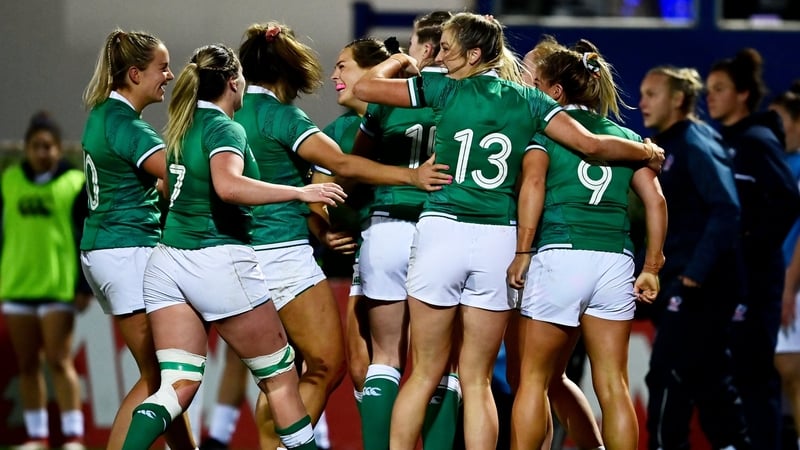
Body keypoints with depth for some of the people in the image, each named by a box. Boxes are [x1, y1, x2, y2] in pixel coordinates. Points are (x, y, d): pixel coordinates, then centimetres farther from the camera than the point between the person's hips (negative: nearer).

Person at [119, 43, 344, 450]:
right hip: (217, 262, -7)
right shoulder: (224, 128, -10)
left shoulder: (185, 124, 14)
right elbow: (228, 185, -30)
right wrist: (300, 192, -28)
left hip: (167, 260, 7)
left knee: (177, 386, 2)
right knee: (280, 375, 7)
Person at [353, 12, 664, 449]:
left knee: (425, 374, 7)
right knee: (477, 380, 8)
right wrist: (647, 152, 19)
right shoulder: (529, 100, 7)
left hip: (441, 230, -2)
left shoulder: (444, 89, 1)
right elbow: (591, 144, 2)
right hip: (498, 242, 2)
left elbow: (364, 88, 2)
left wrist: (399, 60, 22)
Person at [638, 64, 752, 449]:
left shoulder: (697, 144, -10)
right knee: (711, 381, 11)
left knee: (667, 377, -10)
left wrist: (695, 274, -25)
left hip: (700, 287, -9)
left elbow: (726, 210, -21)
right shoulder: (663, 148, 16)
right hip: (673, 286, 9)